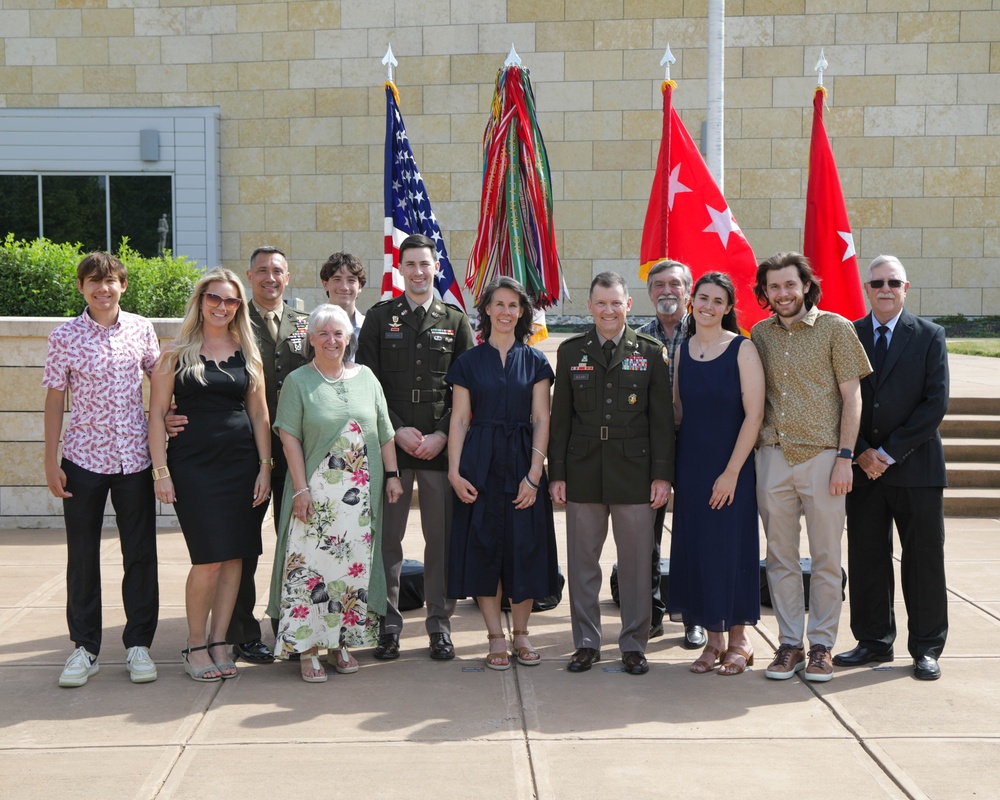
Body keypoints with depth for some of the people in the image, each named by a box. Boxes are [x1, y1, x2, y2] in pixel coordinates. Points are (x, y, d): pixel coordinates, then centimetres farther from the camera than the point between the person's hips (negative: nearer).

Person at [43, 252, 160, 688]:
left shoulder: (140, 328, 1)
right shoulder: (65, 337, -3)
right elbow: (55, 398, 0)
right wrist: (51, 460, -2)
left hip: (134, 456, 1)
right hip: (83, 458, -1)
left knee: (141, 553, 6)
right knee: (82, 556, 7)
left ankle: (138, 644, 19)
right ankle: (84, 647, 19)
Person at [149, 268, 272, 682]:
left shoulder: (248, 354, 10)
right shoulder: (177, 353, 2)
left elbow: (259, 415, 12)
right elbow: (157, 414, -1)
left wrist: (265, 467, 5)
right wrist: (161, 471, -7)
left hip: (241, 464, 3)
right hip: (193, 465, -3)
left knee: (234, 557, 3)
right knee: (209, 559, -7)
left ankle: (218, 643, 15)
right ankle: (195, 646, 10)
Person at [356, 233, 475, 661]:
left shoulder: (455, 320, 8)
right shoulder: (380, 317, 6)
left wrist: (441, 435, -7)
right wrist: (398, 430, -8)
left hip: (440, 446, 1)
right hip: (390, 444, 0)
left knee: (442, 537, 4)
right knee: (387, 536, 4)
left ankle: (440, 624, 16)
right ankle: (388, 623, 14)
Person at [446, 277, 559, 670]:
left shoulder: (535, 362, 6)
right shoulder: (468, 362, 5)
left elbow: (540, 420, 1)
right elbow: (459, 420, 1)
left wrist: (534, 473, -9)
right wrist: (454, 471, -8)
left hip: (522, 464, 1)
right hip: (480, 465, 0)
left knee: (525, 548, 2)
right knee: (484, 546, 1)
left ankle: (520, 633, 17)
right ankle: (495, 637, 12)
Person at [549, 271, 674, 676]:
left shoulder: (650, 352, 4)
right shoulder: (571, 351, 8)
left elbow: (662, 418, 3)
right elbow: (560, 416, 8)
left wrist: (662, 474, -3)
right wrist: (556, 472, 2)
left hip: (634, 471, -1)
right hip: (583, 471, 1)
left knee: (636, 562, 4)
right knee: (582, 560, 6)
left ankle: (633, 645, 17)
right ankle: (586, 643, 19)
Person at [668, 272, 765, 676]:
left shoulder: (742, 349, -7)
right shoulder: (680, 352, 7)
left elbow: (754, 414, -11)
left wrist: (731, 472, -16)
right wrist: (670, 471, 4)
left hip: (730, 467, -4)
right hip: (691, 466, 5)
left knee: (731, 547, 1)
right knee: (696, 548, 7)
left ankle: (739, 640, 17)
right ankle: (714, 640, 20)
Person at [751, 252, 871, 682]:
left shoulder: (835, 327, 0)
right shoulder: (759, 334, 10)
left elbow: (851, 396, -1)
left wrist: (844, 457, -8)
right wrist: (751, 452, 6)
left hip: (822, 456, -3)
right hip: (773, 456, 3)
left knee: (826, 558, 3)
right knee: (780, 557, 7)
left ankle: (821, 645, 14)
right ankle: (790, 643, 17)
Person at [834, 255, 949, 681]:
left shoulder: (929, 336, 2)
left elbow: (936, 403, -6)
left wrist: (890, 452, -12)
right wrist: (860, 452, -8)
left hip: (916, 468, -2)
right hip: (863, 467, 2)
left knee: (924, 559, 4)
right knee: (866, 558, 7)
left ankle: (926, 648, 15)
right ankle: (874, 641, 20)